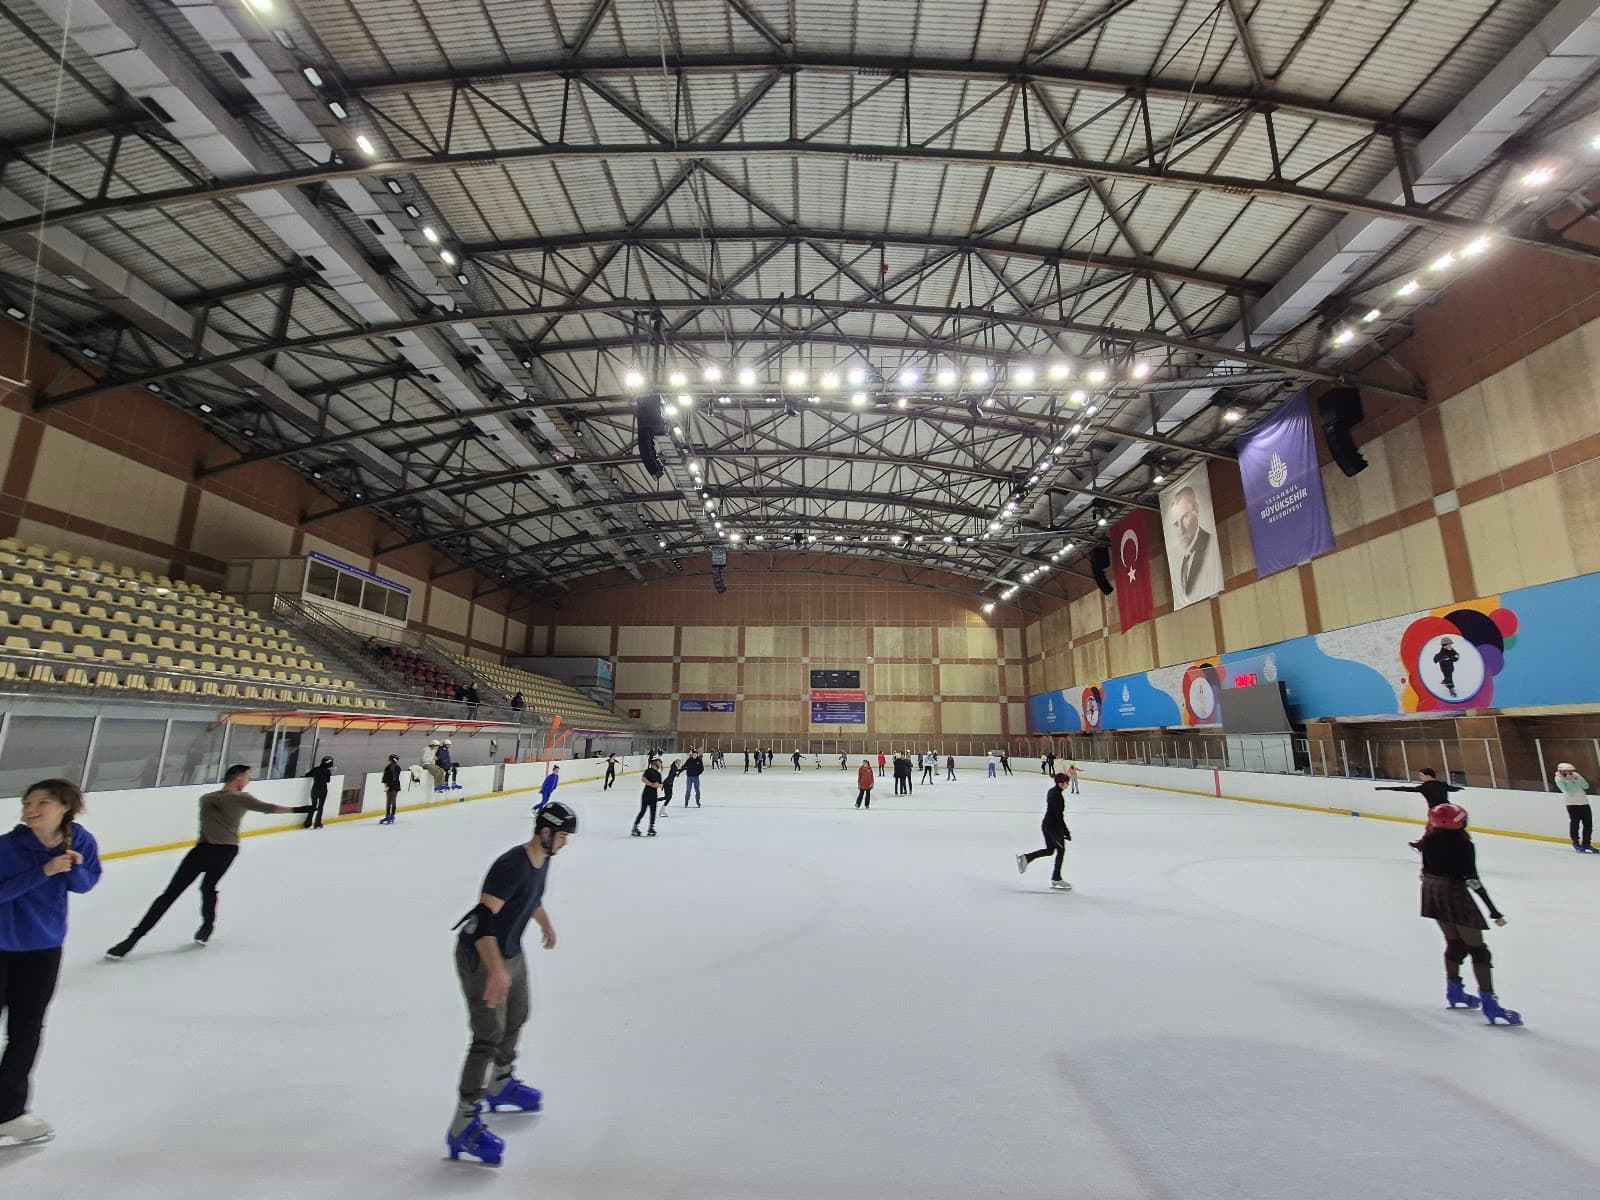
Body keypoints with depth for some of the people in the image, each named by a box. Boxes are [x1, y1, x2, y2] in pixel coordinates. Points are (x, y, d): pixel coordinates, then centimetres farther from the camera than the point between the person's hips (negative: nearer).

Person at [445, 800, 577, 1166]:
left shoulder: (542, 860, -2)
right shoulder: (510, 866, -31)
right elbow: (483, 919, -34)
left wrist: (546, 925, 34)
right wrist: (496, 971, -39)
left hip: (512, 954, 9)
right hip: (481, 958, -9)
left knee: (516, 1017, 23)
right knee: (489, 1035, -8)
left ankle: (500, 1086, 45)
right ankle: (463, 1128, 4)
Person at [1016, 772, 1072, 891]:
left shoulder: (1051, 791, 8)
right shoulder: (1058, 795, -21)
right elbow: (1059, 815, -22)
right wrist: (1066, 831, -17)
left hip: (1046, 824, 9)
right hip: (1054, 826, -9)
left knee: (1049, 850, 18)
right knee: (1061, 850, 7)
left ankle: (1026, 857, 8)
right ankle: (1056, 879, 16)